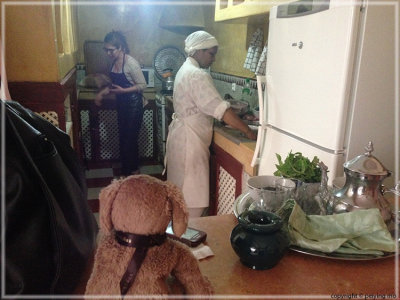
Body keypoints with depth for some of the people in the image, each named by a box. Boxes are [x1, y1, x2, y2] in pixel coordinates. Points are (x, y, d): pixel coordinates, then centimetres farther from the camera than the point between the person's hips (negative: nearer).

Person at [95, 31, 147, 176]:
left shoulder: (131, 63, -19)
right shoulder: (114, 62, 5)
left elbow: (142, 85, -16)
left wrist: (124, 91, -24)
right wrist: (102, 93, 5)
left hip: (133, 104, -8)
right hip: (121, 104, 8)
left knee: (130, 139, 0)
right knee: (123, 138, 14)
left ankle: (133, 171, 19)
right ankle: (125, 171, 28)